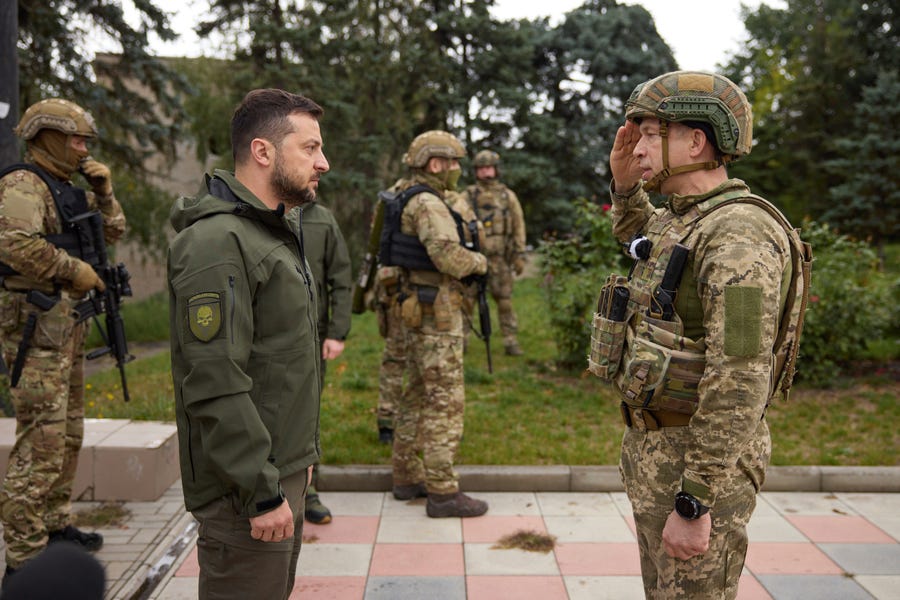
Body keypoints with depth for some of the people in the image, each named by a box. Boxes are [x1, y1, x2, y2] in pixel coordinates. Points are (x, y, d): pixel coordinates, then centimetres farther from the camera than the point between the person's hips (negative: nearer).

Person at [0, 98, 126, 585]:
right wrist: (75, 270, -19)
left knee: (68, 433, 18)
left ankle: (55, 526, 31)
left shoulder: (66, 189, 18)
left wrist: (104, 191, 10)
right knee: (41, 441, -10)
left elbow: (112, 232, 24)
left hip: (67, 323, 10)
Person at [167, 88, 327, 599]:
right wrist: (263, 492, -21)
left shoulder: (278, 231, 13)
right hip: (247, 485, -10)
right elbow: (215, 387, -24)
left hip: (285, 469, 10)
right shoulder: (217, 242, -20)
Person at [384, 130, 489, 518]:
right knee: (446, 401, -6)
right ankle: (443, 493, -1)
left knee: (419, 396, 15)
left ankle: (407, 477, 23)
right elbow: (450, 258, -26)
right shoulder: (427, 203, -16)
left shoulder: (410, 201, 16)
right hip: (435, 314, -10)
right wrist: (480, 262, -6)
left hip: (420, 311, 10)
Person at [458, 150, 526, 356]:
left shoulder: (508, 196, 6)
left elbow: (518, 226, 6)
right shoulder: (467, 196, 3)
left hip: (499, 258, 0)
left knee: (505, 300, 1)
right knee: (466, 299, 1)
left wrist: (520, 255, 0)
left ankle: (511, 341, 7)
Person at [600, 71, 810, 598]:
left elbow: (739, 380, -28)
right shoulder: (683, 219, 7)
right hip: (654, 444, 10)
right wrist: (625, 184, 13)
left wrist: (694, 503, -26)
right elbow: (638, 238, 33)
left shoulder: (738, 233, -23)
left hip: (702, 457, -10)